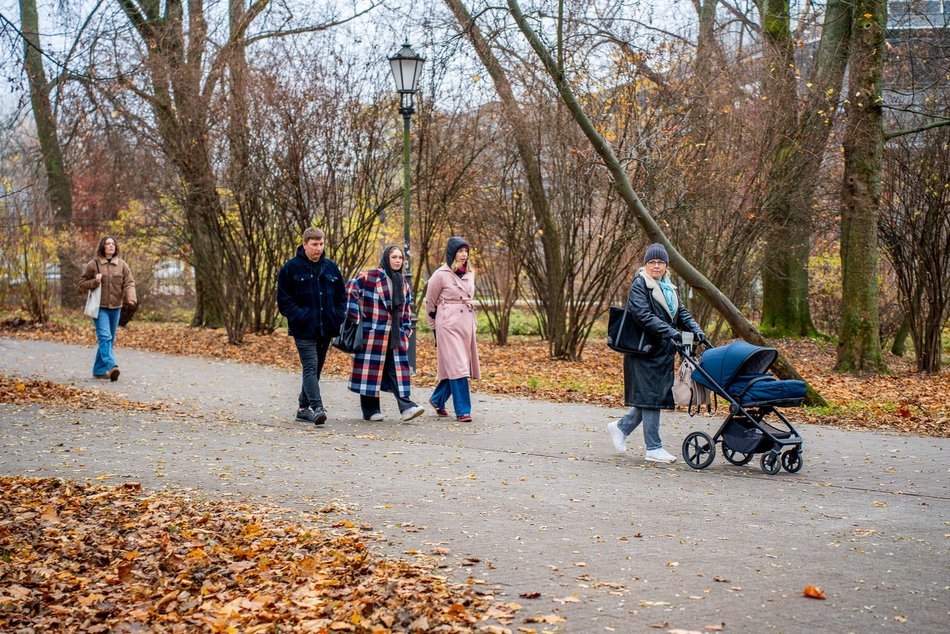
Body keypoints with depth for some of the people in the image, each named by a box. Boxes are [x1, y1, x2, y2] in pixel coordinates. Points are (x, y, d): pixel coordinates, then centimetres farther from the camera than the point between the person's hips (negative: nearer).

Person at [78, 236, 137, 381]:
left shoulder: (122, 265, 6)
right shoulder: (93, 264, 0)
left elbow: (129, 283, -1)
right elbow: (82, 283, 6)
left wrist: (131, 298, -20)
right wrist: (94, 282, -14)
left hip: (115, 308, 4)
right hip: (100, 307, -4)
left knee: (110, 339, 10)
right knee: (105, 337, -18)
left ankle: (99, 369, 22)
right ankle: (111, 366, -30)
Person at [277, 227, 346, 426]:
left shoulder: (331, 267, 9)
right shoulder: (291, 268, -4)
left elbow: (342, 296, 17)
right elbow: (283, 299, -4)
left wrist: (338, 318, 3)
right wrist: (299, 317, -14)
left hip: (326, 328, 5)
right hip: (303, 330, -5)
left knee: (316, 369, 11)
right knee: (310, 367, -15)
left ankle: (303, 407, 22)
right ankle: (317, 408, -23)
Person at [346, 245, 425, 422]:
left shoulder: (403, 283, 16)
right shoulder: (369, 276, -5)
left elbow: (406, 310, 22)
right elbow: (351, 289, -10)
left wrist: (406, 330, 15)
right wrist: (354, 316, -14)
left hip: (395, 335, 5)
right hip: (373, 333, -5)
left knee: (398, 369, -3)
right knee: (371, 369, -1)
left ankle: (406, 407, -10)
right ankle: (370, 410, 7)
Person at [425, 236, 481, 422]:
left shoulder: (469, 273, 11)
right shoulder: (441, 274, -7)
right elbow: (430, 303, 2)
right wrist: (435, 326, 8)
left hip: (467, 324, 6)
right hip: (448, 325, -6)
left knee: (459, 366, 9)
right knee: (457, 367, -10)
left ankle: (437, 400, 29)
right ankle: (462, 411, -8)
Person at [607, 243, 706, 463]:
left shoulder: (668, 287, 18)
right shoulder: (639, 285, -8)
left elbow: (681, 313, 16)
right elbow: (643, 315, -20)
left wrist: (695, 329, -2)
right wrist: (670, 331, -29)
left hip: (664, 350, 8)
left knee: (657, 395, 11)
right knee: (651, 396, -5)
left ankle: (621, 427, 27)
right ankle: (654, 448, 2)